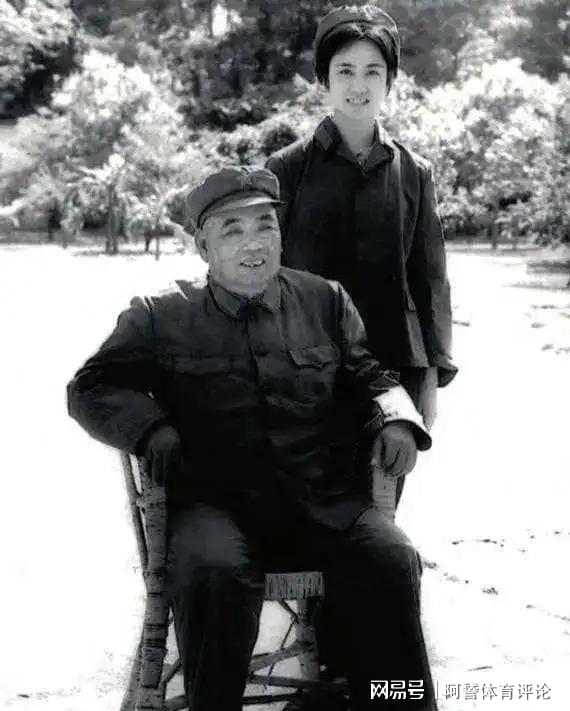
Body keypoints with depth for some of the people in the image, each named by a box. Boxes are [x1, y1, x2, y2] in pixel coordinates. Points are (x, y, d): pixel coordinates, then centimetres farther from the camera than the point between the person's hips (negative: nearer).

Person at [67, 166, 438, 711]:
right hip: (215, 505, -2)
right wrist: (152, 430, -10)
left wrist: (394, 419, -1)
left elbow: (368, 377, 23)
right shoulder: (162, 317, 9)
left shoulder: (325, 300, 17)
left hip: (328, 502, 2)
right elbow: (92, 386, 9)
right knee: (211, 569, -35)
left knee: (391, 560, -25)